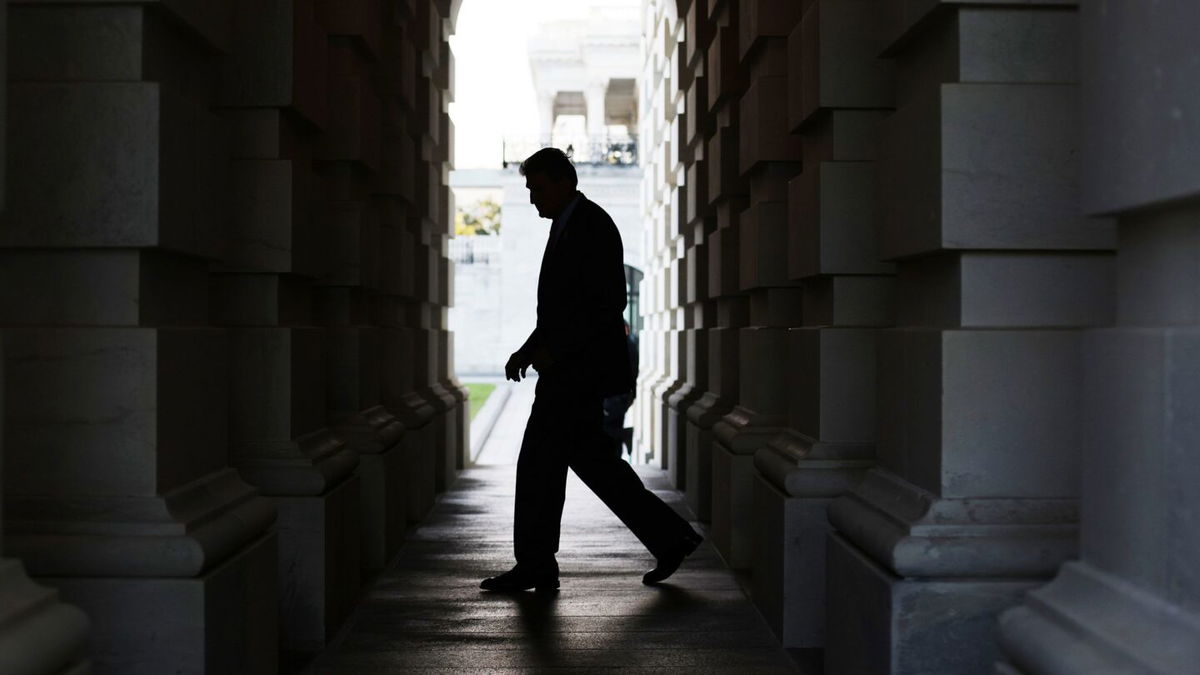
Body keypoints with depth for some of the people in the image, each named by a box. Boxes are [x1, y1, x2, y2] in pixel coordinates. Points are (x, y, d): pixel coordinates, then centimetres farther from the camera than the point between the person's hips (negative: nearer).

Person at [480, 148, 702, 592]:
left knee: (539, 462, -4)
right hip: (572, 368, 10)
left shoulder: (592, 226, -13)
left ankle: (535, 566, 8)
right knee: (590, 459, 12)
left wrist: (553, 351, -21)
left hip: (579, 370, -10)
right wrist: (529, 350, 13)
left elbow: (608, 303, -21)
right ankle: (669, 539, 17)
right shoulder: (569, 226, 17)